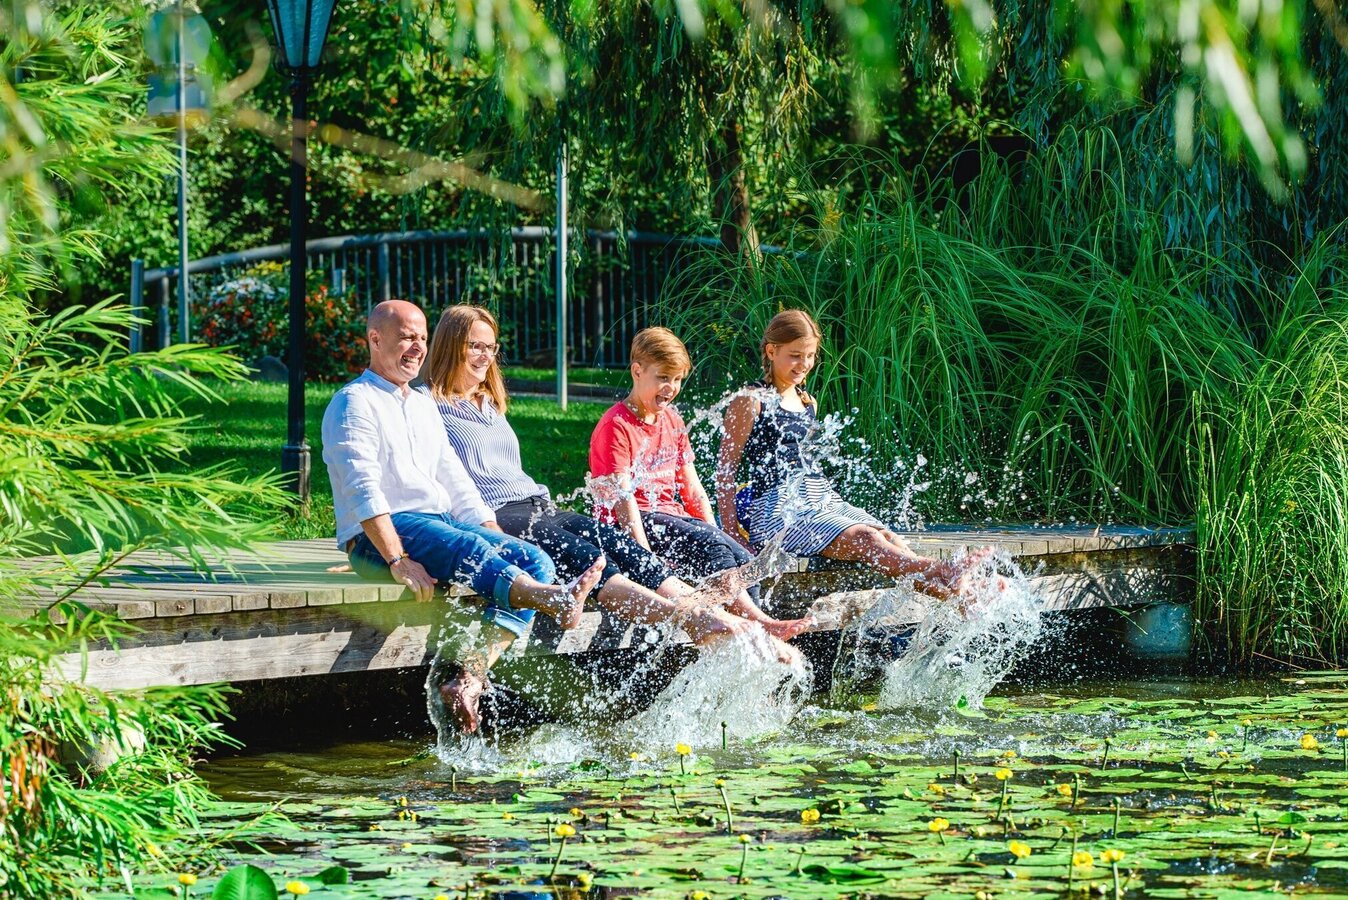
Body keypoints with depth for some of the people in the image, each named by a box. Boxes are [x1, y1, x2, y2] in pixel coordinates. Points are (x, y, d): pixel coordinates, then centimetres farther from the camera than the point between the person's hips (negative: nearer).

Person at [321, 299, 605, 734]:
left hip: (443, 520, 8)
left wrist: (501, 542, 9)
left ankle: (470, 678, -32)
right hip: (376, 536, -8)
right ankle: (557, 600, -60)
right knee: (467, 550, -36)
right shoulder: (354, 404, -2)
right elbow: (363, 490, -15)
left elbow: (457, 486, 24)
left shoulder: (424, 406, 24)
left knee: (534, 560, -16)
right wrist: (399, 561, -27)